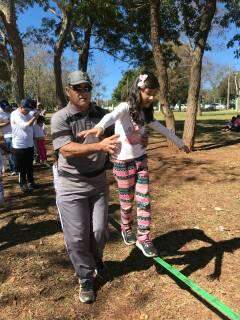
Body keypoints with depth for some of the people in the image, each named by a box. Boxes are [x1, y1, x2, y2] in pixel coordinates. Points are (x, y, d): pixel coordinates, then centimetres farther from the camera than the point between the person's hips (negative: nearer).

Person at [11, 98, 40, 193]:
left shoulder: (28, 114, 7)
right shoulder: (15, 114, -14)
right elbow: (25, 126, -25)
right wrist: (34, 118, -18)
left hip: (30, 145, 7)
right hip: (19, 146, -7)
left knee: (30, 166, 18)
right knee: (21, 167, 6)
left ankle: (30, 182, 32)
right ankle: (23, 184, 21)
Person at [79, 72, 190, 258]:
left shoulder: (145, 113, 5)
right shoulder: (125, 108, -16)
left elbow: (162, 129, 19)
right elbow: (111, 116, -39)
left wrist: (180, 143, 28)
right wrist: (99, 127, -62)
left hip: (141, 160, 6)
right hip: (123, 163, -5)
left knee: (144, 201, 3)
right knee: (127, 202, 10)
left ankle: (143, 238, 18)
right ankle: (126, 229, 38)